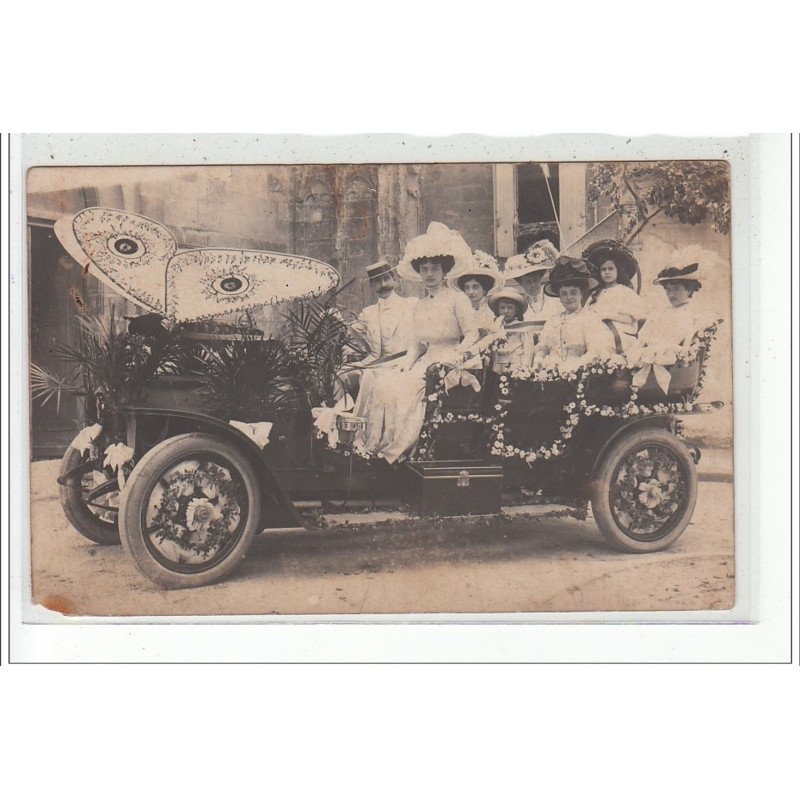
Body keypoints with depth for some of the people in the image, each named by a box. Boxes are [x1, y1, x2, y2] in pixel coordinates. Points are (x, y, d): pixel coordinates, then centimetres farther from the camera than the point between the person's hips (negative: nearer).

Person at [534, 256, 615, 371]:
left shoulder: (590, 318, 4)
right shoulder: (552, 321, 22)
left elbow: (596, 351, -7)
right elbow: (541, 347, 23)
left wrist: (576, 365, -19)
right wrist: (538, 361, 2)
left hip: (576, 371, -4)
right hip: (548, 372, 4)